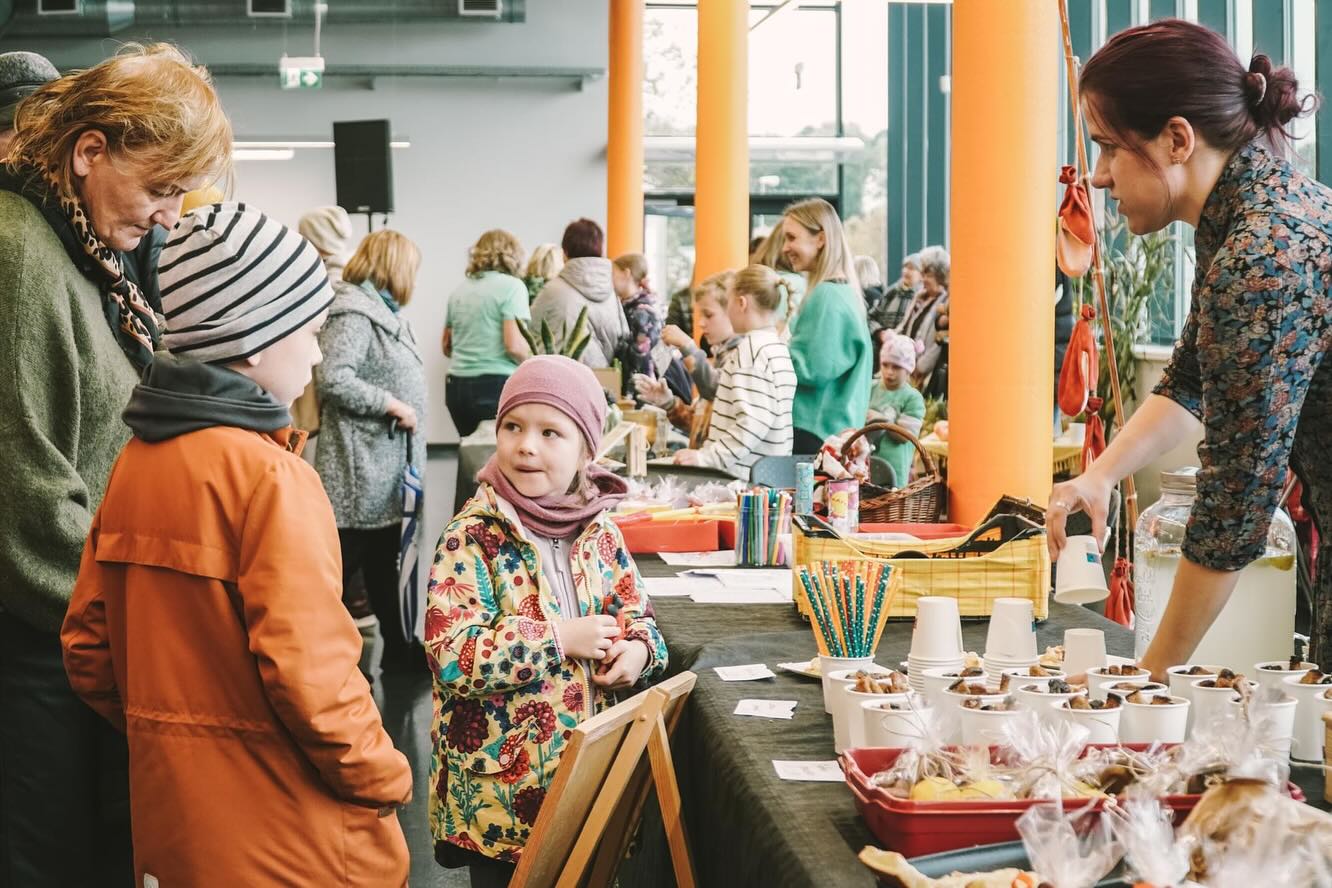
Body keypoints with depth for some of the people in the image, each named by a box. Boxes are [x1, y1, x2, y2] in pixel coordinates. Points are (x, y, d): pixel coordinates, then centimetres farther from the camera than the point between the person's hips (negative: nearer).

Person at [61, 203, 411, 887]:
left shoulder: (136, 460, 5)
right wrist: (383, 779, -10)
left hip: (169, 816, 7)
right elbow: (309, 672, -24)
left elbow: (86, 647, 8)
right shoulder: (270, 475, -17)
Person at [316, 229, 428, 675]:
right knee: (342, 563, -4)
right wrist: (390, 405, -20)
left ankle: (399, 648, 24)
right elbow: (332, 378, -27)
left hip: (387, 467, 10)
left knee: (384, 562, 17)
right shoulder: (353, 313, -16)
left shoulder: (384, 312, 16)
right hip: (358, 469, -10)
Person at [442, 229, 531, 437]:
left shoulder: (459, 291, 14)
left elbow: (447, 347, 23)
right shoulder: (511, 286, -5)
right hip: (496, 385, -6)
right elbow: (514, 346, -14)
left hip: (456, 385, 6)